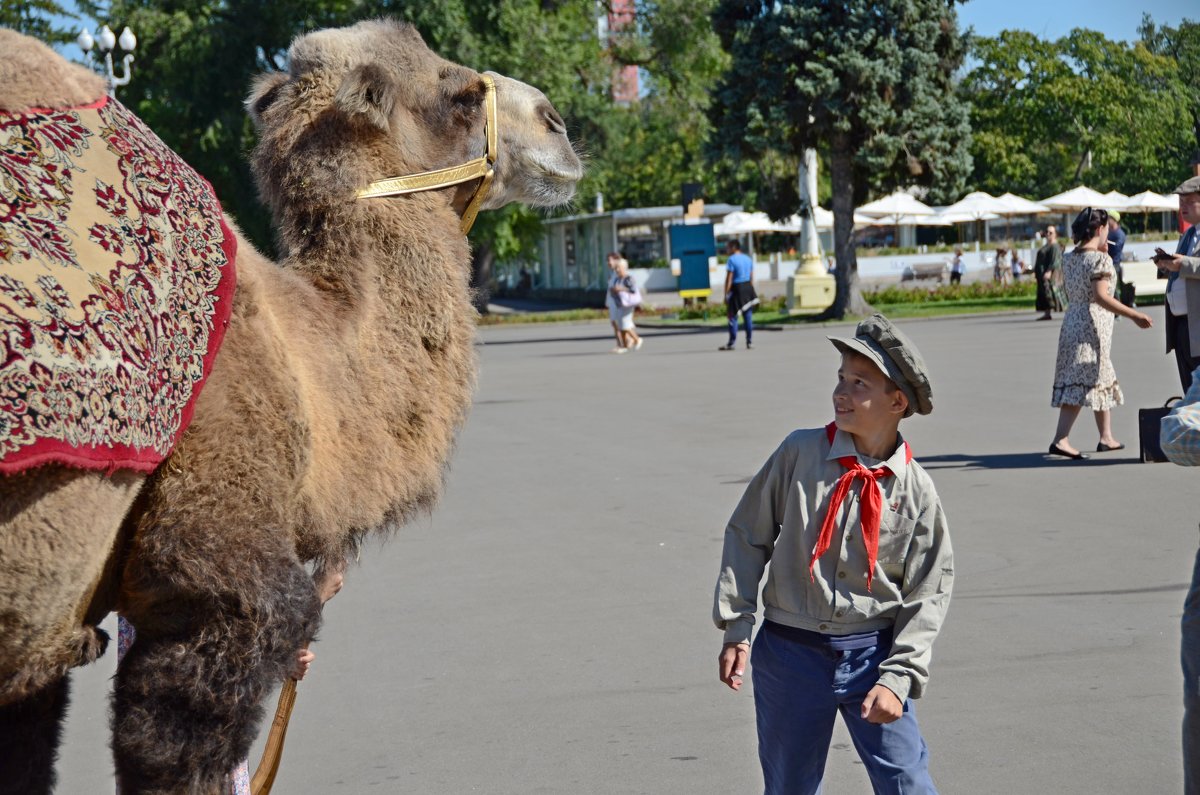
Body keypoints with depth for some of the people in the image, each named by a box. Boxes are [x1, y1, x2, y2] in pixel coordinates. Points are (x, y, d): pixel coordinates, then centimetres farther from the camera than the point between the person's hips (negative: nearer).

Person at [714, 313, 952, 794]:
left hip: (872, 654, 0)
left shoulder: (916, 490, -5)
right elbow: (747, 536, 2)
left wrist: (898, 678, -12)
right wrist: (736, 629, -1)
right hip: (790, 651, 1)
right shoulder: (800, 453, -6)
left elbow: (928, 594, -3)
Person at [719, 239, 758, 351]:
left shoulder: (732, 260, -10)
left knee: (732, 316, -1)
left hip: (736, 288, -7)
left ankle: (732, 342, -1)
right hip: (748, 287, 7)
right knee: (748, 316, 9)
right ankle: (749, 342, 10)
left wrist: (726, 294, -11)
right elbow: (752, 278, 14)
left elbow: (729, 279, -13)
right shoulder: (748, 259, 11)